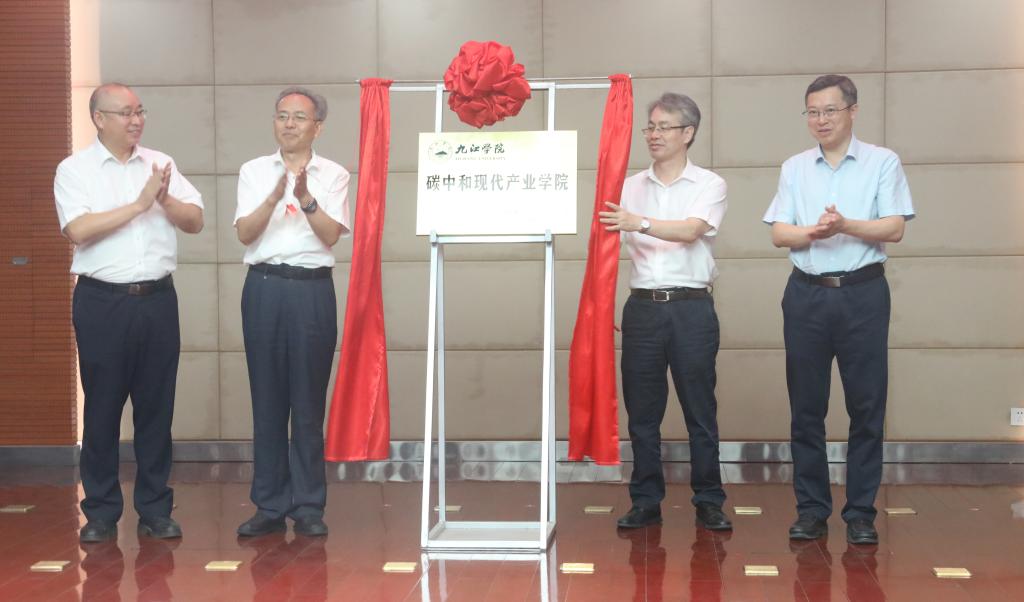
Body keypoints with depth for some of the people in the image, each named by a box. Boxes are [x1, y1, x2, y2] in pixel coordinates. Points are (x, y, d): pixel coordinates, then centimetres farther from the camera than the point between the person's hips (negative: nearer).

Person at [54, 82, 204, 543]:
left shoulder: (160, 164, 10)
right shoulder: (75, 169, 0)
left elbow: (195, 221, 7)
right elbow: (79, 230, -14)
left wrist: (165, 199, -12)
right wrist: (139, 204, -14)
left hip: (157, 298, 3)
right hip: (102, 301, -3)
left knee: (157, 405, 7)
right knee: (102, 407, 3)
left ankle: (155, 510, 16)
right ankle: (101, 513, 14)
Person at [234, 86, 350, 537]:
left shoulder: (333, 175, 7)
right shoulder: (254, 171, 11)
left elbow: (331, 234, -5)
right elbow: (245, 232, -1)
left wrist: (306, 199, -20)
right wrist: (275, 196, -16)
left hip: (312, 288, -1)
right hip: (264, 285, 1)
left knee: (309, 402, 1)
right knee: (267, 400, 3)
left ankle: (308, 507, 9)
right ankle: (269, 505, 11)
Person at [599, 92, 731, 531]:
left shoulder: (709, 185, 2)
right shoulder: (630, 187, 12)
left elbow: (690, 231, -17)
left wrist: (639, 222, -32)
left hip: (691, 308, -3)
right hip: (642, 308, 3)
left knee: (700, 410, 2)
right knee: (641, 411, 6)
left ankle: (709, 502, 12)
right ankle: (645, 502, 15)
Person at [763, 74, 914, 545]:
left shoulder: (882, 162, 3)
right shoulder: (795, 168, 11)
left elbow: (894, 227, -6)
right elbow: (779, 233, 4)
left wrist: (846, 225, -21)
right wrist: (813, 232, -16)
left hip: (862, 293, -2)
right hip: (806, 294, 3)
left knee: (866, 405, 0)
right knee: (806, 407, 5)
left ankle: (861, 513, 9)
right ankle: (811, 509, 14)